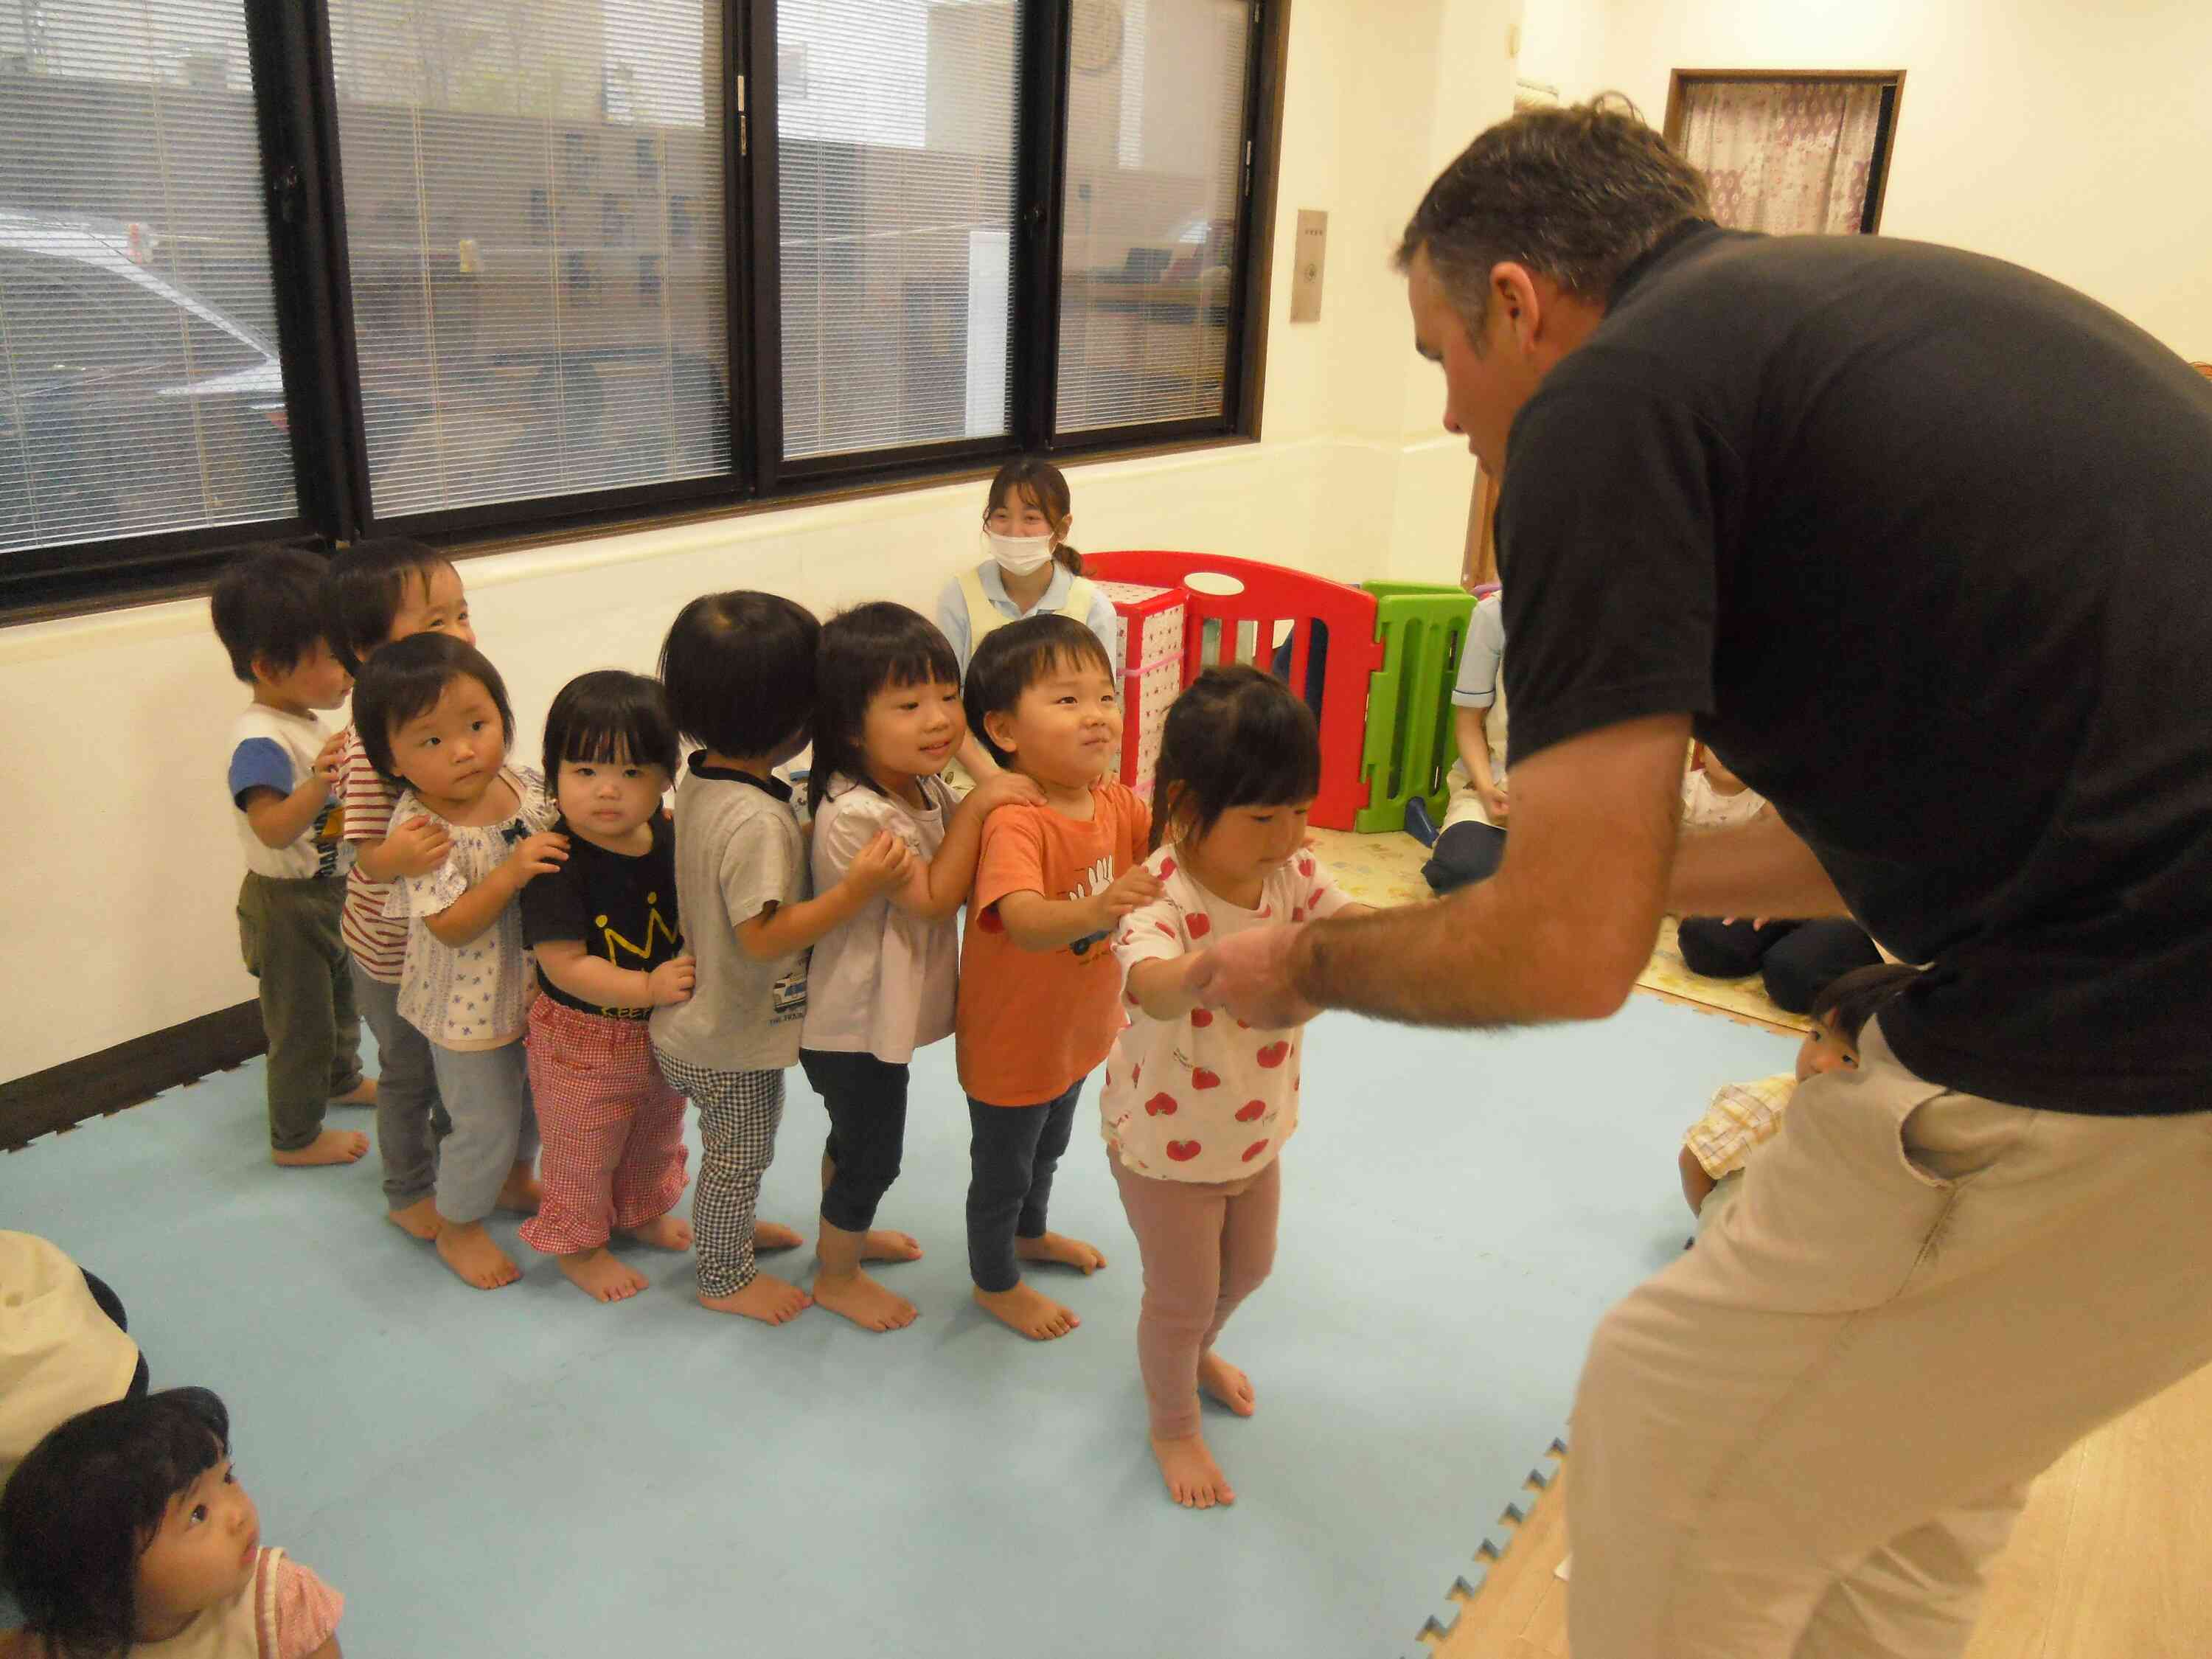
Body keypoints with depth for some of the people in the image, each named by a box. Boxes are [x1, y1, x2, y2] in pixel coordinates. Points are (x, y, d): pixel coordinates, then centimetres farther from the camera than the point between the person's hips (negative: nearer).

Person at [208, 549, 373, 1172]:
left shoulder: (309, 722, 2)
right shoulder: (261, 740, -28)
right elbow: (272, 828, -42)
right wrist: (317, 786, -55)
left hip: (331, 893, 9)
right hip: (288, 905, -9)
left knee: (339, 997, 29)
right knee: (300, 1022, 6)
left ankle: (342, 1079, 53)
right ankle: (294, 1139, 23)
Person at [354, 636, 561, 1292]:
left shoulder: (527, 786, -10)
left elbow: (568, 840, 8)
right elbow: (449, 926, -30)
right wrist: (511, 873, -40)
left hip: (537, 985, 6)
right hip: (471, 1007, -6)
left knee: (535, 1097, 27)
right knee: (486, 1122, 8)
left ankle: (515, 1179, 56)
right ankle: (456, 1227, 35)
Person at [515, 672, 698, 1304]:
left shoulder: (671, 838, -9)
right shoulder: (558, 866, -27)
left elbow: (694, 919, 9)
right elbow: (565, 965, -30)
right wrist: (647, 988, -35)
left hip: (663, 1032, 6)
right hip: (583, 1038, -6)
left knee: (656, 1133, 28)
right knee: (581, 1151, 14)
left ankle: (643, 1211, 54)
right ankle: (578, 1246, 39)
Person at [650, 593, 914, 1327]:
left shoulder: (698, 780, -3)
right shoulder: (757, 820, -33)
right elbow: (764, 934, -31)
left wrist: (820, 855, 4)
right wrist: (855, 892, -36)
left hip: (696, 1021, 9)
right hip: (732, 1043, -9)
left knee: (734, 1153, 31)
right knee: (739, 1157, 15)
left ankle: (731, 1231, 53)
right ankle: (725, 1279, 35)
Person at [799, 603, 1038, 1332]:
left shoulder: (922, 782, -4)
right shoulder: (854, 814, -32)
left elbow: (955, 871, 9)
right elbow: (935, 897, -27)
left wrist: (991, 798, -6)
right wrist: (977, 807, -30)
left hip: (879, 1013, 9)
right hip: (855, 1027, -9)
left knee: (855, 1137, 30)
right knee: (871, 1156, 11)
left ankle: (849, 1232, 53)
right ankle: (838, 1278, 34)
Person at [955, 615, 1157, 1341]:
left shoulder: (1113, 799, -9)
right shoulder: (1013, 822, -35)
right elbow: (1024, 920, -49)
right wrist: (1093, 910, -69)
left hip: (1078, 1028, 8)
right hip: (1011, 1044, -8)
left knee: (1048, 1147, 33)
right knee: (1002, 1169, 18)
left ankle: (1031, 1234, 60)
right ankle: (995, 1283, 43)